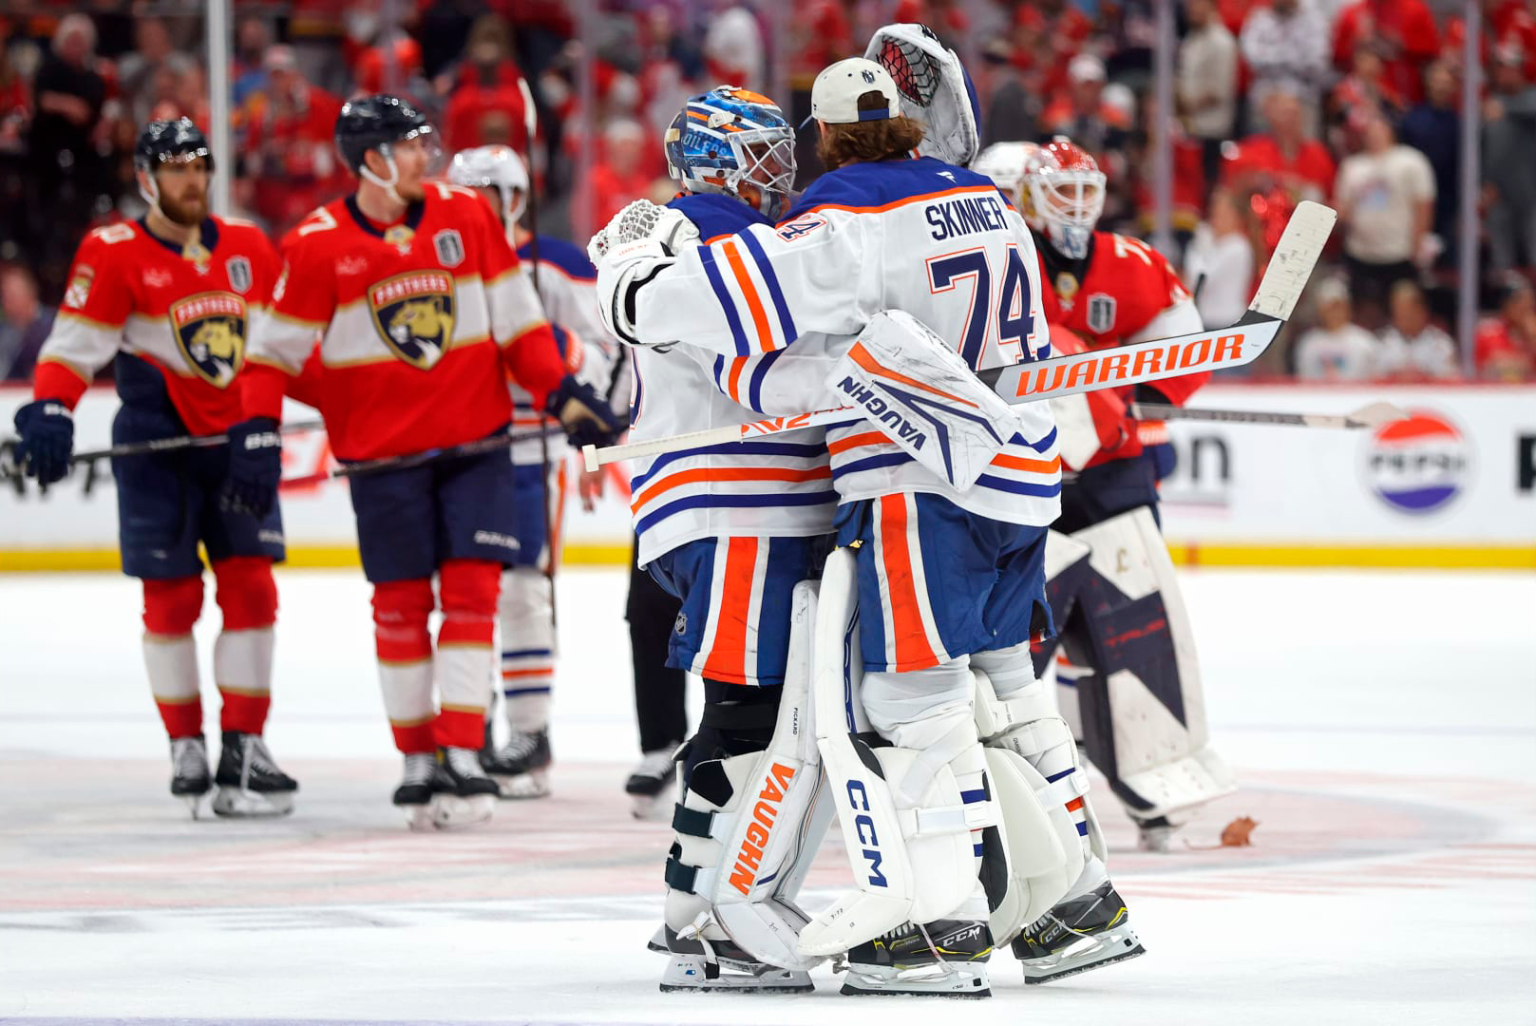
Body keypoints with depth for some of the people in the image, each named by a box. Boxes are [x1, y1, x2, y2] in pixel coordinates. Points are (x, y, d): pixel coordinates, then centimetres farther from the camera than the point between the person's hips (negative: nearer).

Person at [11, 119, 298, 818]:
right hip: (157, 442, -4)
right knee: (173, 596, -1)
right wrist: (48, 412, -25)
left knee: (251, 588, -3)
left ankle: (243, 747, 1)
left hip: (237, 441, 4)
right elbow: (73, 345, -11)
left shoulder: (249, 248, 9)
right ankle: (185, 747, 10)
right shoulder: (113, 254, -5)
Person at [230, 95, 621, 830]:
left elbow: (516, 317, 7)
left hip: (474, 438, 2)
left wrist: (562, 394, 0)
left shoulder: (464, 216, 2)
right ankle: (418, 762, 13)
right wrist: (257, 431, -12)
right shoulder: (318, 245, -6)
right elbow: (276, 347, -1)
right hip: (381, 450, -2)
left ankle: (461, 756, -5)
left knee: (471, 590, -6)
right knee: (400, 603, 3)